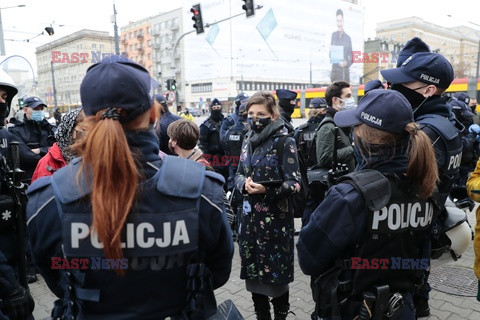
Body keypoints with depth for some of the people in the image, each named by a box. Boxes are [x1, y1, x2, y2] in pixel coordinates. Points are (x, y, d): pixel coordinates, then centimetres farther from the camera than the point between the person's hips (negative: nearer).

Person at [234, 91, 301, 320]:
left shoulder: (284, 142, -10)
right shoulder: (248, 141, 9)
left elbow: (294, 183, -12)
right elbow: (239, 174, 13)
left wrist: (267, 190, -27)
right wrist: (244, 183, -10)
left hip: (275, 217, -5)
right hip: (249, 215, 6)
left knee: (276, 274, 5)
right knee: (253, 271, 13)